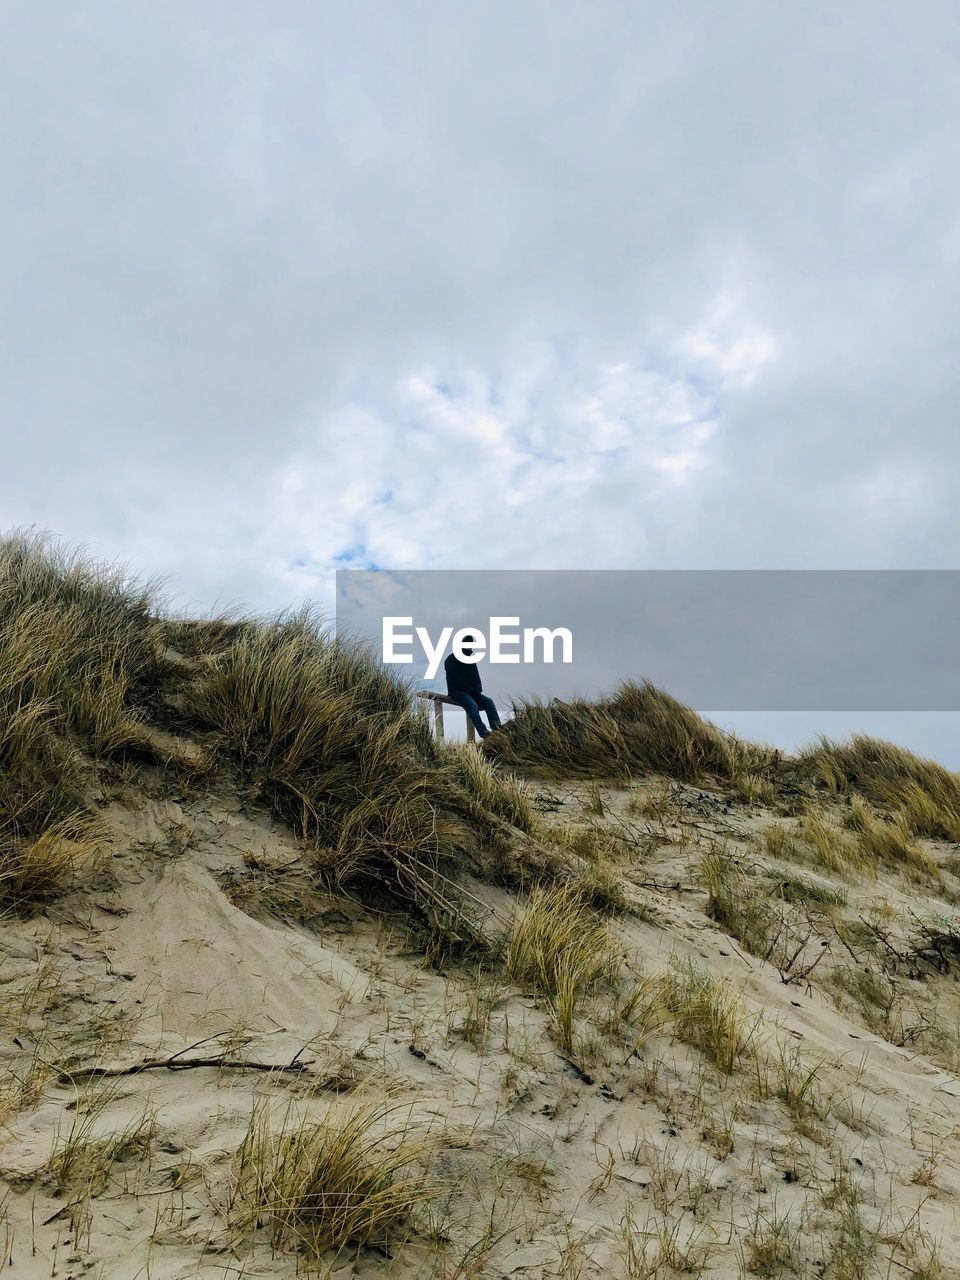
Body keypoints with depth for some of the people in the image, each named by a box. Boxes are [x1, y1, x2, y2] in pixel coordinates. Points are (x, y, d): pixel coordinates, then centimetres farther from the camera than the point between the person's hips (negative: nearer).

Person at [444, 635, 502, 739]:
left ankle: (497, 728, -29)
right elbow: (453, 680, -11)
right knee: (472, 705, -33)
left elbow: (476, 677, 21)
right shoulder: (451, 660, -4)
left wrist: (477, 689, 1)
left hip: (472, 692, 7)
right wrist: (469, 688, -15)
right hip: (458, 692, -7)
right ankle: (483, 732, -42)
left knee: (489, 702, -17)